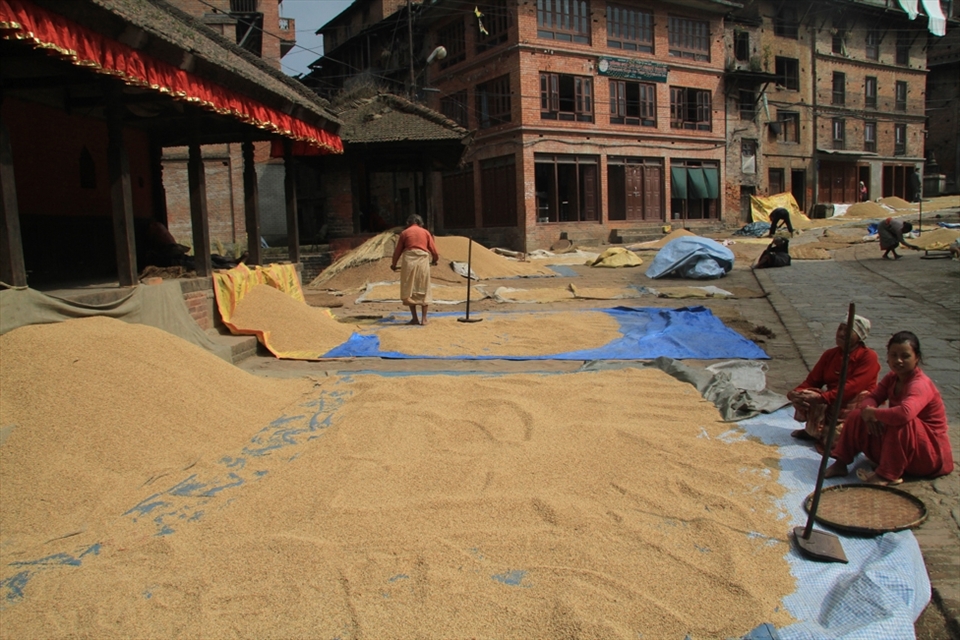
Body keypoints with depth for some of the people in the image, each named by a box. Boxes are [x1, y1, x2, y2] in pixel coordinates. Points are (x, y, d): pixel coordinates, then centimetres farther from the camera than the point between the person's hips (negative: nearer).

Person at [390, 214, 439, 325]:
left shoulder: (404, 233, 9)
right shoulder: (426, 232, 11)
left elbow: (398, 250, 10)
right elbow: (433, 250, 9)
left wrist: (394, 264, 25)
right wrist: (434, 259, 30)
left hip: (408, 261, -1)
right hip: (423, 261, 1)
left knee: (409, 290, 7)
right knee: (423, 290, 8)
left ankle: (415, 318, 4)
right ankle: (424, 318, 4)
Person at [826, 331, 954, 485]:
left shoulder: (920, 385, -26)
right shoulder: (892, 378, 1)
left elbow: (904, 413, -45)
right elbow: (872, 398, 0)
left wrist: (873, 413, -29)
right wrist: (868, 412, -24)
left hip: (930, 453, -8)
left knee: (900, 423, -37)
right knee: (857, 417, -3)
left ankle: (887, 475, -26)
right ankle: (841, 463, -3)